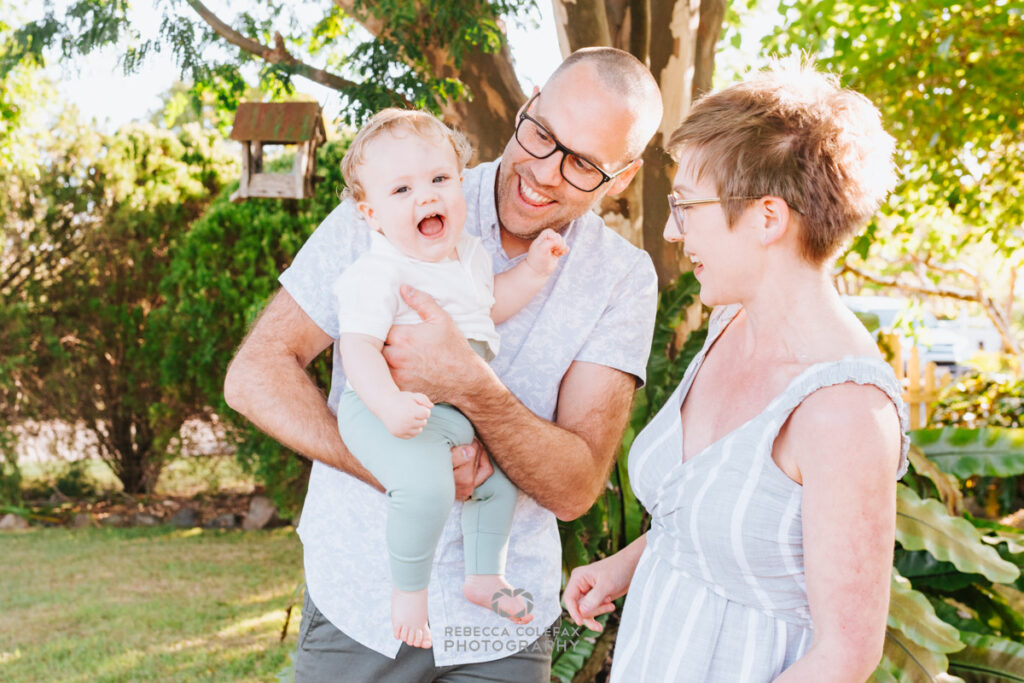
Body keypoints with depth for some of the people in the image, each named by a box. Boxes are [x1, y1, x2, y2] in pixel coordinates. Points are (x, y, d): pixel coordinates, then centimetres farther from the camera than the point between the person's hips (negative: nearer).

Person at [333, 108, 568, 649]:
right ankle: (408, 590, -8)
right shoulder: (377, 275, -18)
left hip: (463, 407, 9)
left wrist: (533, 269, 14)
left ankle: (484, 574, 34)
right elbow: (357, 345, -26)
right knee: (426, 484, -31)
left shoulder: (468, 254, 10)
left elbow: (489, 304, 27)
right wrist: (389, 403, -41)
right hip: (389, 413, -9)